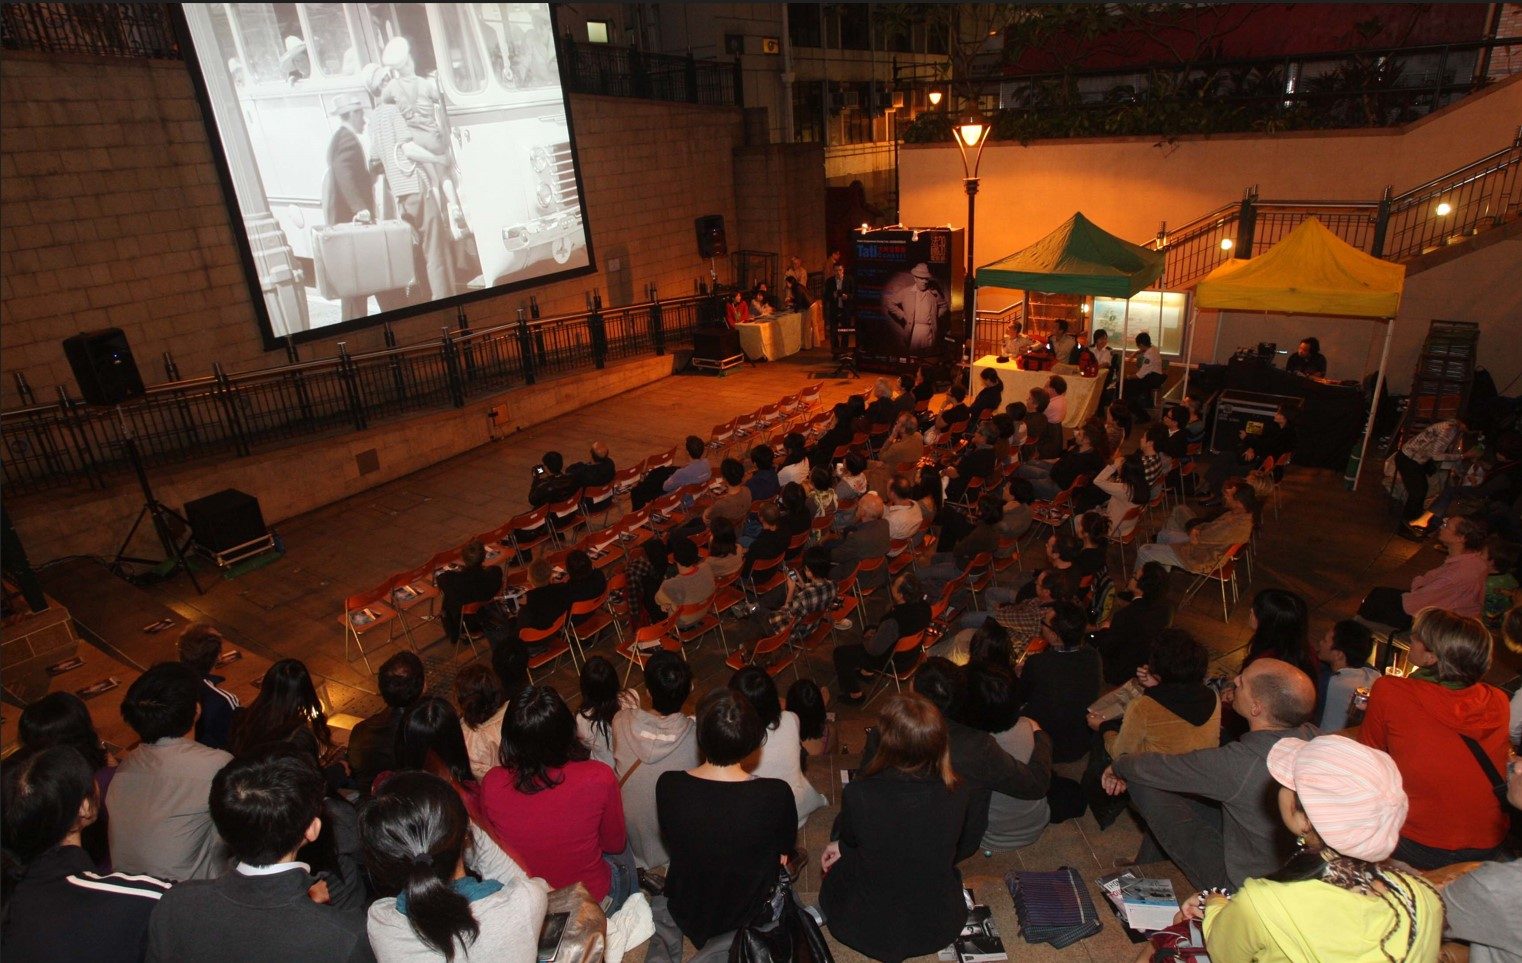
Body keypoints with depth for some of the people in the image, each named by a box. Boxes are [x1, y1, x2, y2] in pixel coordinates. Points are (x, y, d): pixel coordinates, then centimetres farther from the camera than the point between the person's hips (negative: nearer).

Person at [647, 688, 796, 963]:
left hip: (685, 912, 4)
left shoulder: (668, 786, -25)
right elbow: (783, 856, -10)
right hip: (747, 915, -4)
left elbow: (672, 842, -4)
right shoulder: (776, 795, -31)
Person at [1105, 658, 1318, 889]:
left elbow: (1157, 768, -20)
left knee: (1146, 787, -6)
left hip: (1240, 881, -7)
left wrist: (1118, 767, 2)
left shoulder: (1241, 763, -35)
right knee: (1172, 784, 16)